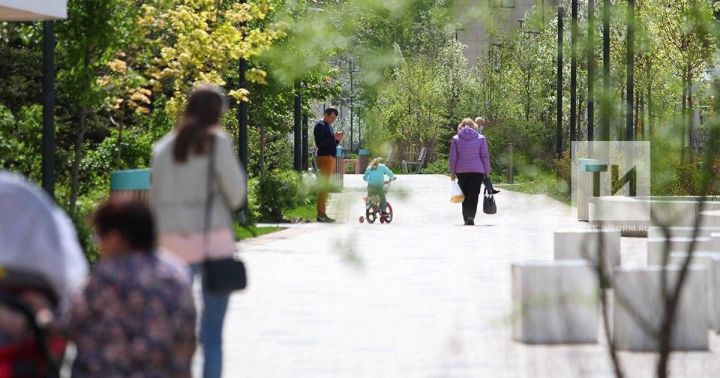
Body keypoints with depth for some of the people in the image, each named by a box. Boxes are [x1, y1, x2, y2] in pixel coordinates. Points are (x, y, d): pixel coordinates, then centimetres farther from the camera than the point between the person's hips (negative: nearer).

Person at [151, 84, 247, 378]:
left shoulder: (164, 147, 8)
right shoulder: (218, 142, -5)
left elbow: (156, 199, 11)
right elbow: (236, 196, -4)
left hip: (173, 242, 4)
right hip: (213, 241, -4)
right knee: (212, 334, -1)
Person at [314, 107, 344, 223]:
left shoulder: (328, 127, 22)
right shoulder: (320, 126, -6)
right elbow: (320, 143, -18)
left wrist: (338, 139, 7)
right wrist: (334, 137, -20)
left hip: (330, 158, 10)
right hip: (324, 157, -10)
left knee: (325, 186, 9)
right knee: (324, 186, -12)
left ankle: (322, 213, 11)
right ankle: (321, 214, -15)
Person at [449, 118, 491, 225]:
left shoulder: (456, 139, 3)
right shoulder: (481, 138, 1)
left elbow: (453, 156, 2)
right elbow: (485, 156, 1)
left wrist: (452, 172, 7)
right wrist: (487, 171, 7)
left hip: (461, 171, 1)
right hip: (477, 171, -1)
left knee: (465, 194, 12)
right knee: (474, 195, -3)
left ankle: (466, 219, 11)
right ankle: (471, 217, -22)